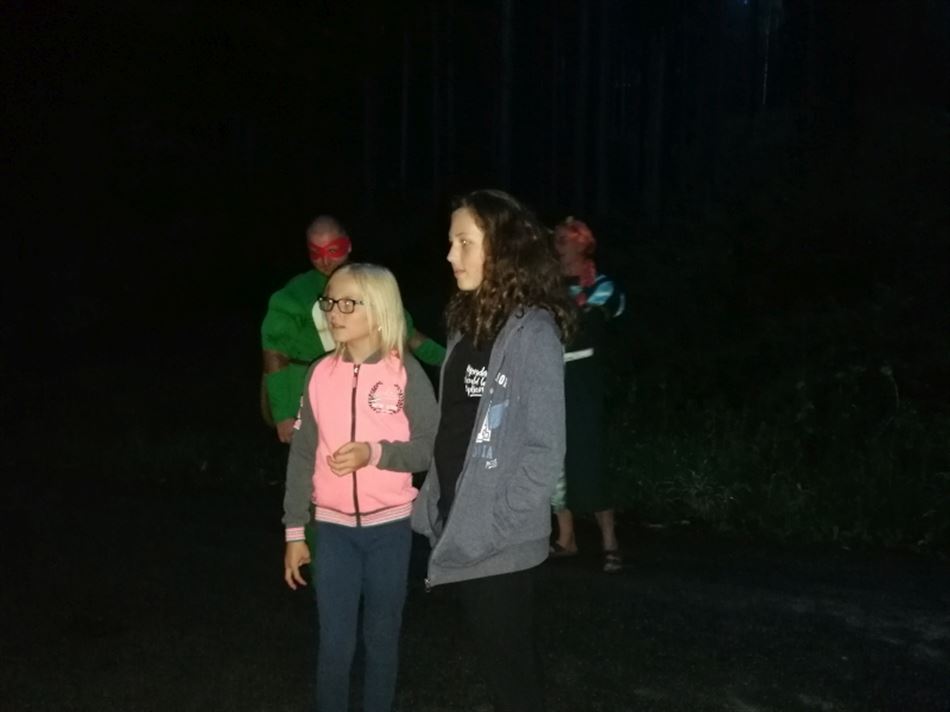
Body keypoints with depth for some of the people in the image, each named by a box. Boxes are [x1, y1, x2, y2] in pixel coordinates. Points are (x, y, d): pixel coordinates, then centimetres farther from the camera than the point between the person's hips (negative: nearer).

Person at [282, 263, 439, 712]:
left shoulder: (406, 373, -7)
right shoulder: (321, 374, 0)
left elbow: (432, 448, -7)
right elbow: (302, 456, 4)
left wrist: (375, 452, -24)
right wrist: (294, 532, 4)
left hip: (389, 526, -1)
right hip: (332, 527, 2)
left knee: (382, 636, 10)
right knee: (334, 642, 6)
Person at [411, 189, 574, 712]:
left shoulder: (532, 332, -15)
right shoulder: (467, 325, 9)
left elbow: (544, 449, -17)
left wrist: (495, 525, -18)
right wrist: (436, 505, 7)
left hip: (500, 542, -7)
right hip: (460, 531, 7)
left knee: (509, 661, 6)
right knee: (496, 658, 18)